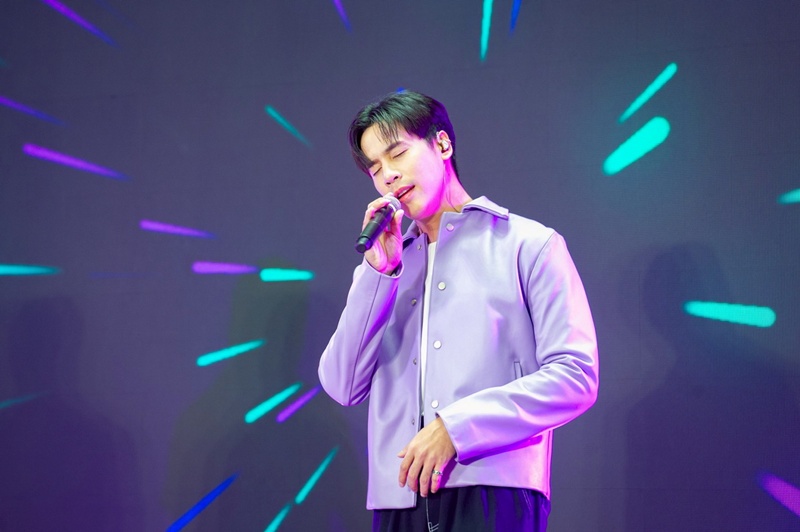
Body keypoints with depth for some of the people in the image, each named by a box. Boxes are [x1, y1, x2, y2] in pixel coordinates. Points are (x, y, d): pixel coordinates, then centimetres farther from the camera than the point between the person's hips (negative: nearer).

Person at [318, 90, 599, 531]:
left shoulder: (529, 244, 7)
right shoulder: (380, 271, 20)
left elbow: (575, 377, -3)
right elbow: (343, 386, 9)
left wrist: (457, 427, -12)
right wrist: (379, 270, 2)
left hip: (493, 493, -4)